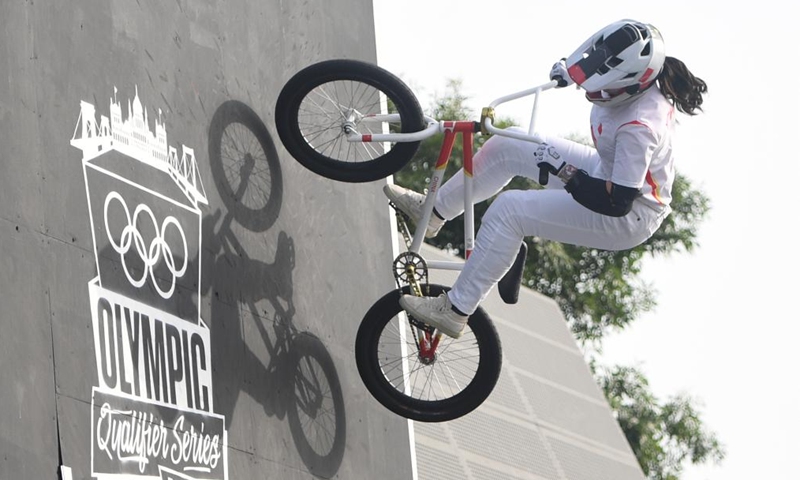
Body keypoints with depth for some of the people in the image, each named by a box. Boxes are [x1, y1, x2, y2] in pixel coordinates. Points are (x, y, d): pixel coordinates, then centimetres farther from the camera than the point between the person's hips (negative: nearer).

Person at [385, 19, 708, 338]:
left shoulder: (639, 129, -37)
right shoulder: (640, 79, -14)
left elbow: (618, 202, -35)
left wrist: (563, 170, -34)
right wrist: (569, 69, -1)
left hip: (629, 215, -9)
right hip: (613, 174, 9)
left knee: (508, 209, -20)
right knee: (506, 147, 7)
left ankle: (455, 311, -9)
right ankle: (432, 211, 28)